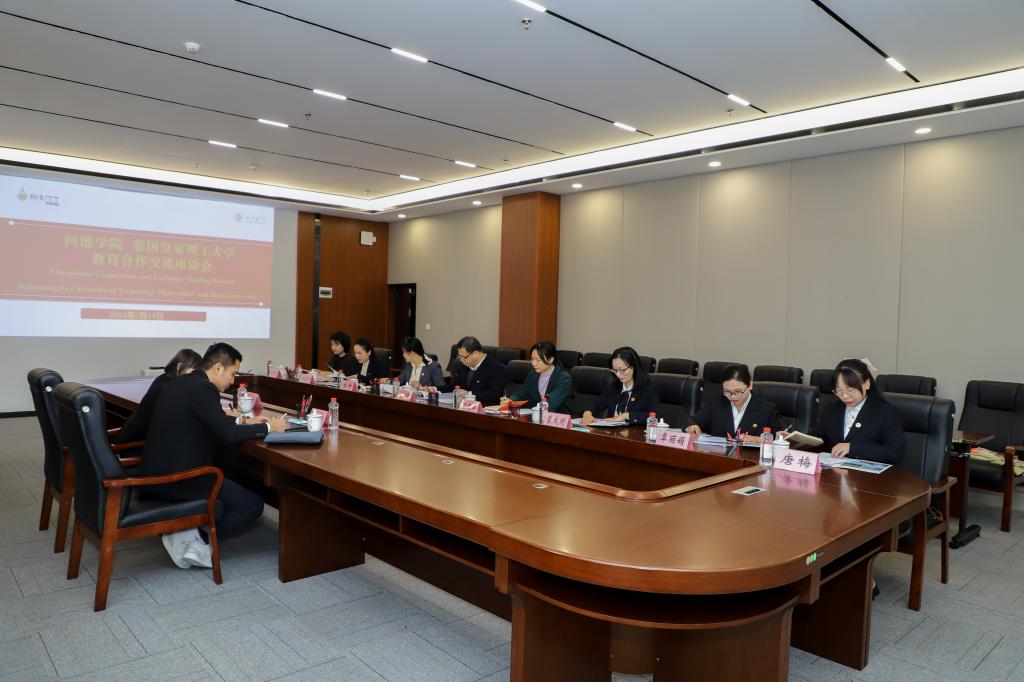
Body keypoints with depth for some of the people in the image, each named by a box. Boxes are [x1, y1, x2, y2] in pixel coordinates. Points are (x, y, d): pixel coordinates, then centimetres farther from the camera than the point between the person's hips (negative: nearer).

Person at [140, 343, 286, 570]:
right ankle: (188, 538, -1)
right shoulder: (203, 388, -17)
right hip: (177, 478, -9)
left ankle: (184, 532, 11)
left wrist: (244, 422, 18)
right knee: (253, 505, 2)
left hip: (154, 473, 9)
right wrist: (268, 427, -8)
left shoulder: (180, 382, 11)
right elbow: (229, 434, -21)